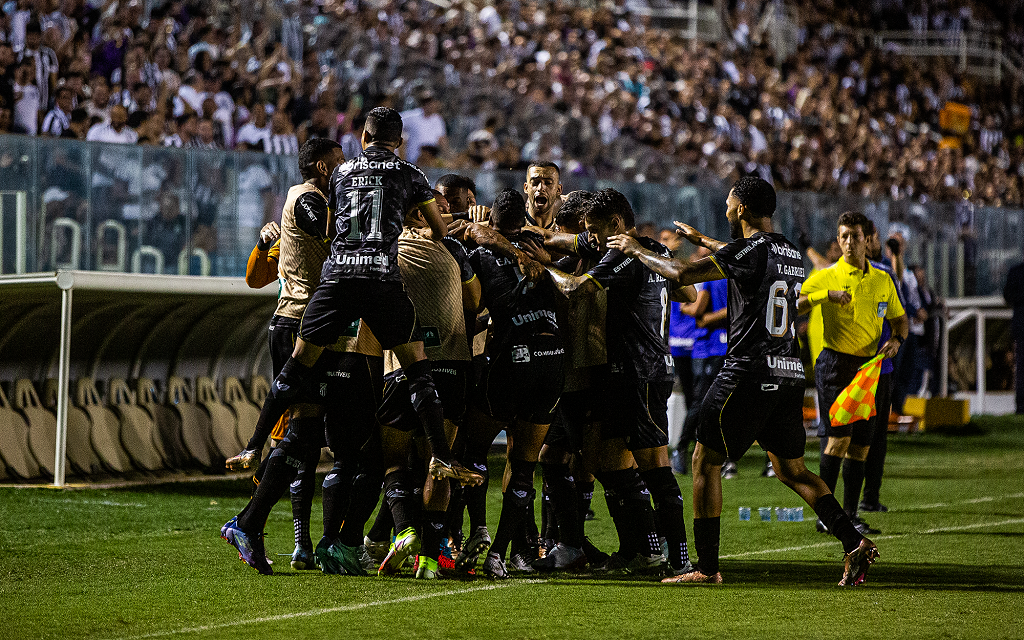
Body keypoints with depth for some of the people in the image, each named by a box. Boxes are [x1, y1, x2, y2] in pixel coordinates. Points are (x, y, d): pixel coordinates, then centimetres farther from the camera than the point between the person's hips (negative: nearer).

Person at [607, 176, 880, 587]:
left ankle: (707, 567, 0)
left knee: (706, 461, 2)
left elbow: (681, 274, -15)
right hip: (789, 372, 8)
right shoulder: (789, 252, 14)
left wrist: (636, 251, 2)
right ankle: (854, 544, 3)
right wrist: (702, 240, 51)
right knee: (791, 469, 16)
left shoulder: (750, 250, -11)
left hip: (750, 371, -8)